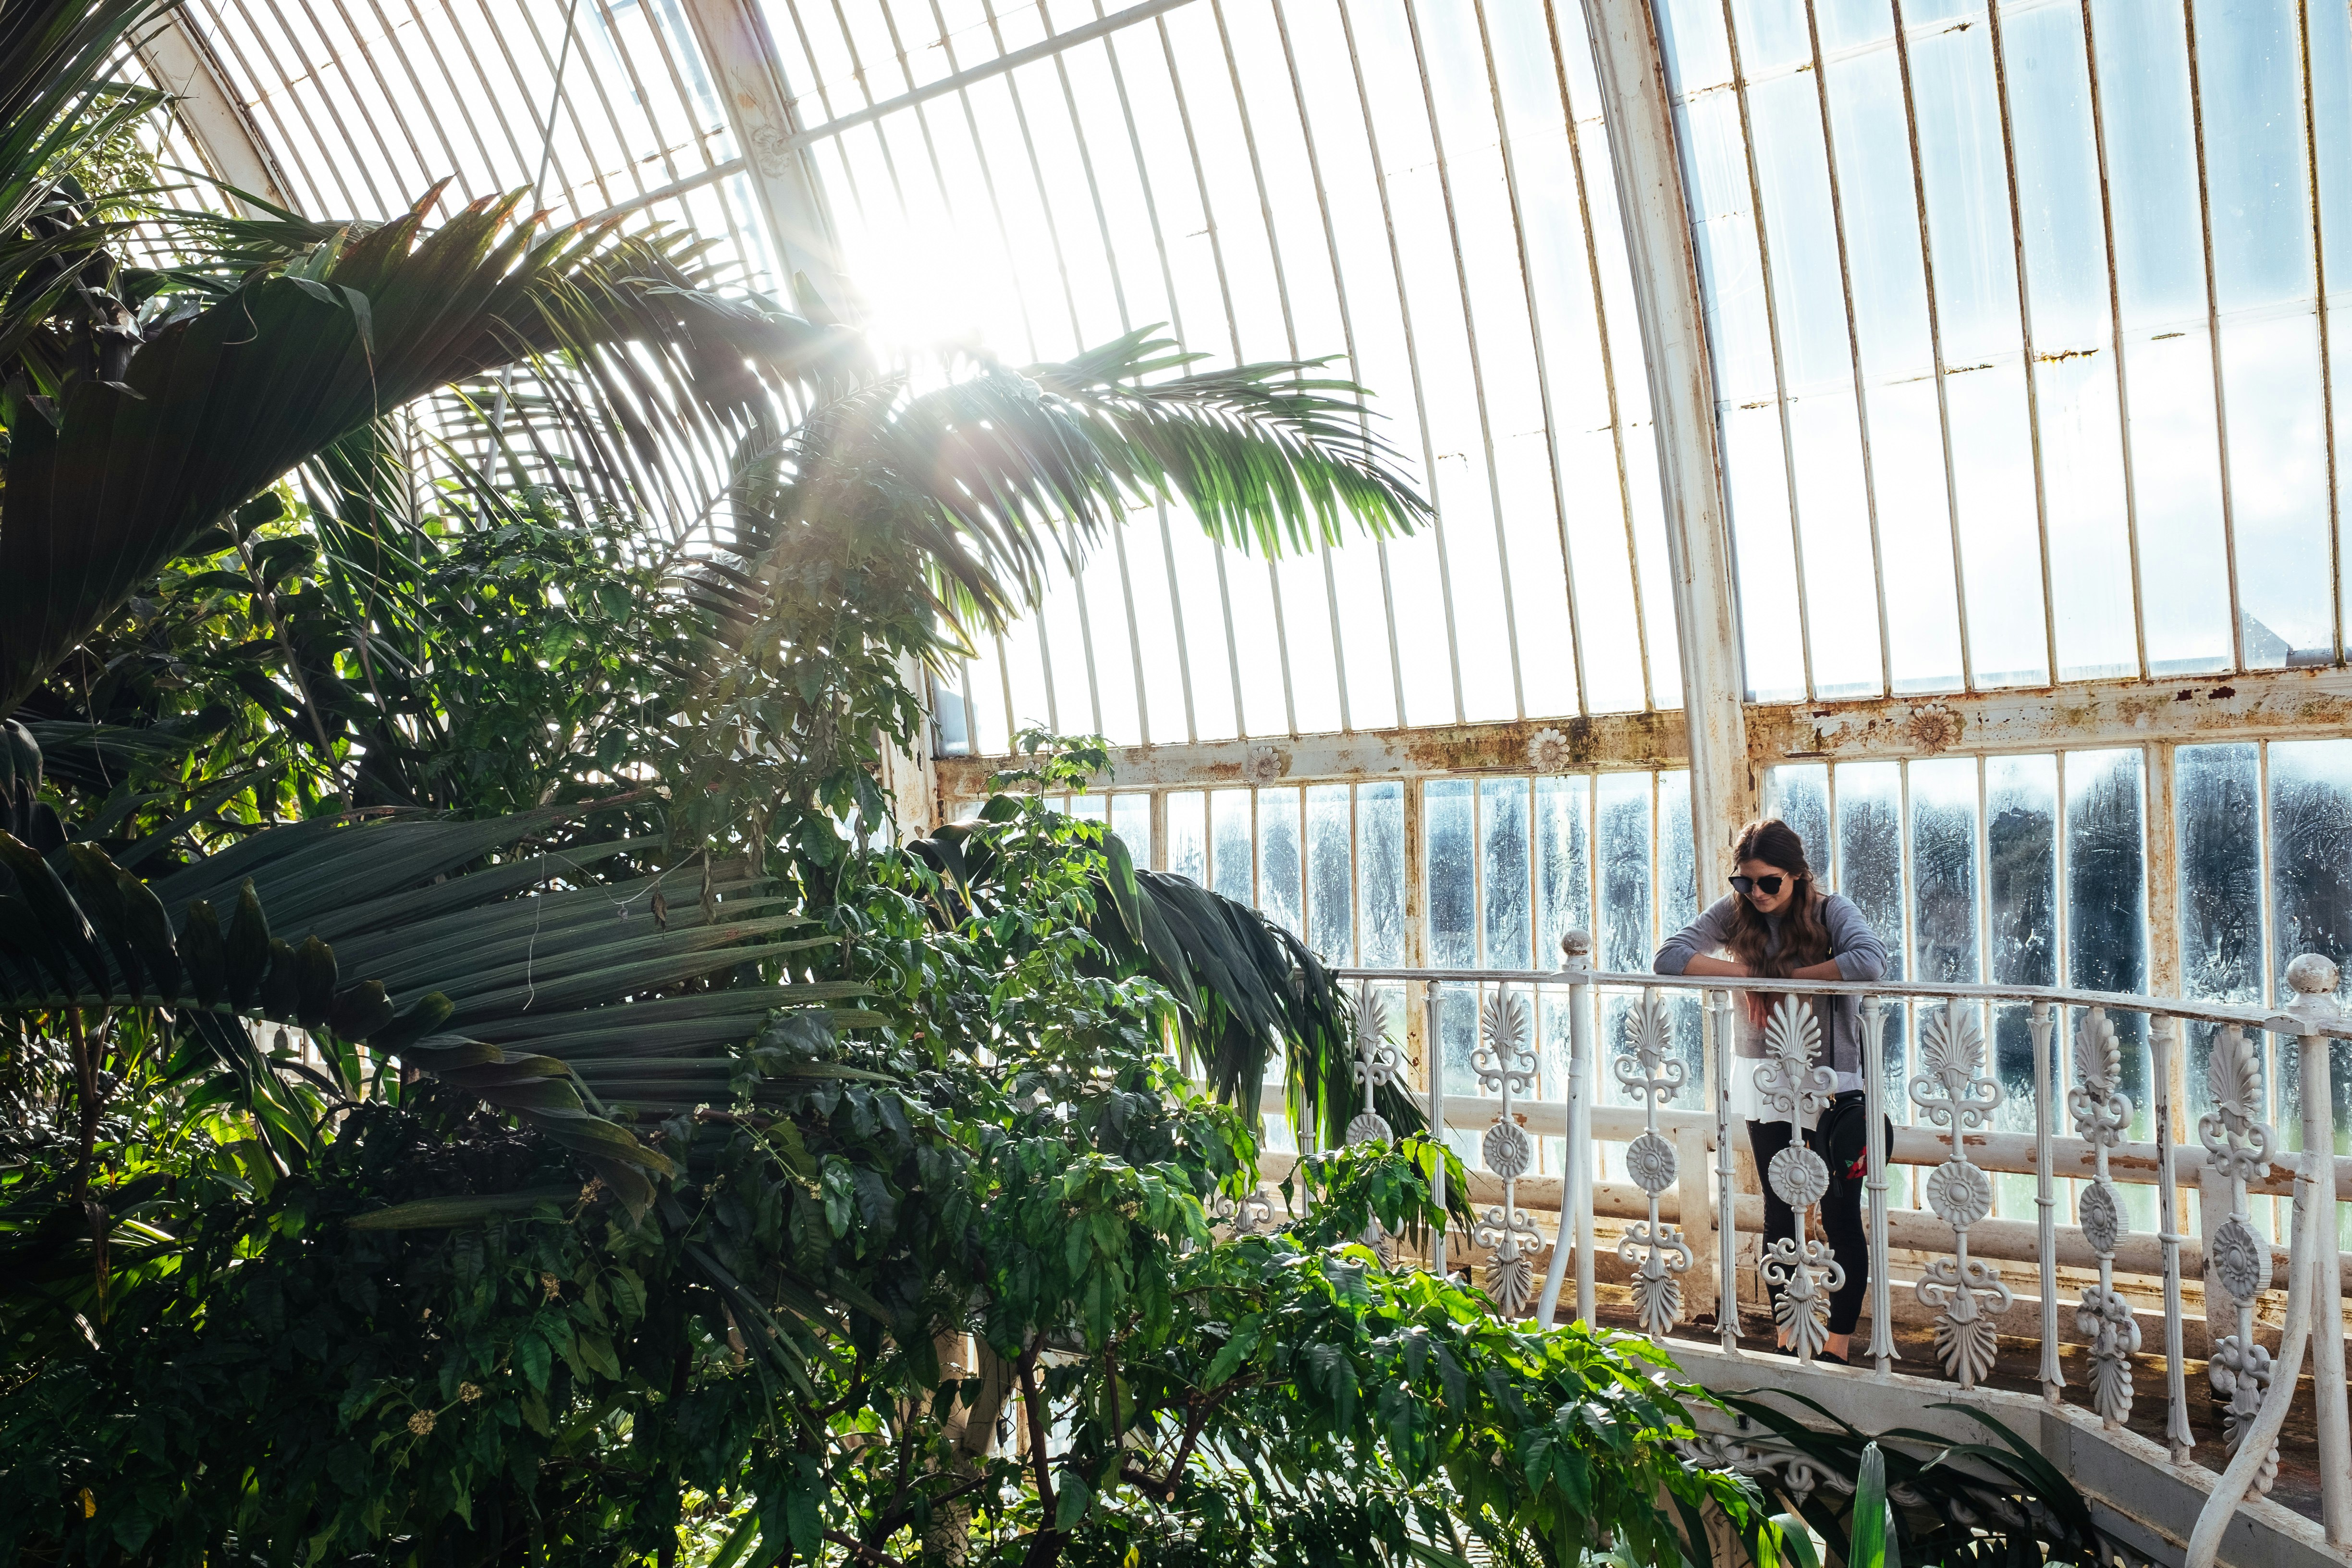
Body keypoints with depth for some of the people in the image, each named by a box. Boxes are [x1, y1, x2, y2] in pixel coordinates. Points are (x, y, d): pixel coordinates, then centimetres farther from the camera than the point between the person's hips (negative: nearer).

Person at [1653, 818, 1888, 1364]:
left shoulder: (1831, 912, -11)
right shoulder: (1733, 912, -3)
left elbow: (1870, 960, -31)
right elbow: (1669, 958, -12)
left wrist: (1790, 976, -22)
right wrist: (1751, 972, -18)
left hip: (1830, 1080, -3)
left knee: (1840, 1216, 3)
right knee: (1779, 1213, 13)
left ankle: (1838, 1348, 16)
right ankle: (1787, 1340, 24)